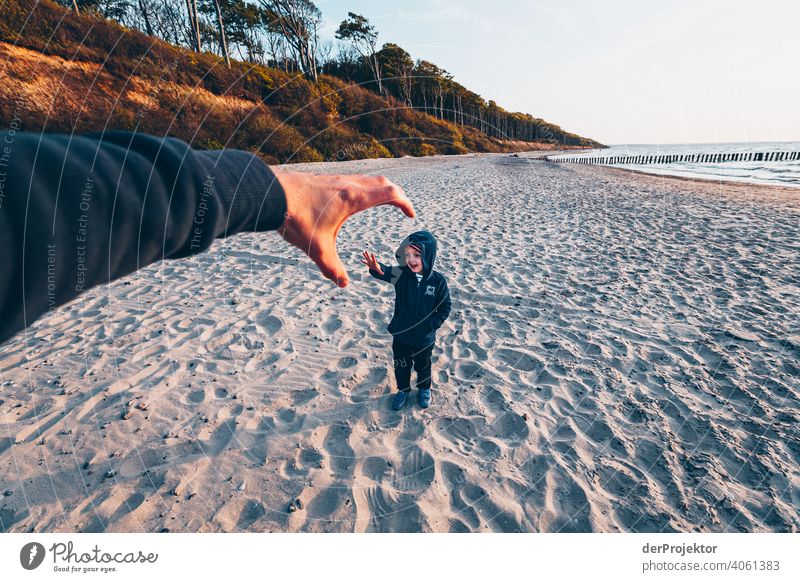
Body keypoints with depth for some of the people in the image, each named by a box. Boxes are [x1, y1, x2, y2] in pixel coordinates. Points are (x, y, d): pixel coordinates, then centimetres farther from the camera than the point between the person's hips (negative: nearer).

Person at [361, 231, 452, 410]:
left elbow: (445, 308, -7)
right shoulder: (402, 274, -15)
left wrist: (431, 325, -14)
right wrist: (377, 268, -60)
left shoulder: (438, 281, -17)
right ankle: (403, 389, 49)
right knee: (401, 366, 22)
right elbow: (387, 272, -37)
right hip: (400, 335, 1)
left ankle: (424, 389, 52)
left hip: (424, 338, -1)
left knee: (423, 366, 23)